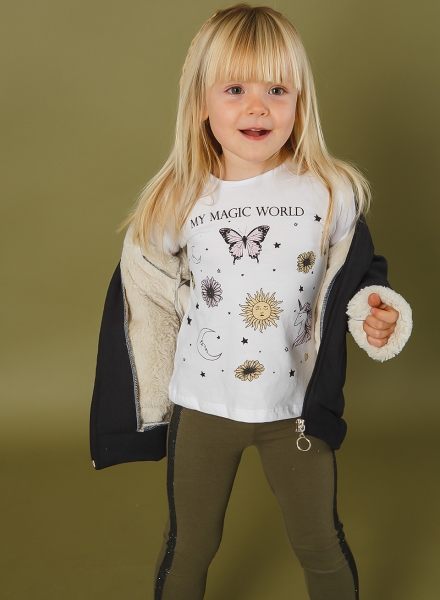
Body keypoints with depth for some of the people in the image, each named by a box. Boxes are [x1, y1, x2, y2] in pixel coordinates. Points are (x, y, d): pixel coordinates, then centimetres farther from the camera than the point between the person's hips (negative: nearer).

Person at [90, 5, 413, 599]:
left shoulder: (333, 192, -11)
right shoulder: (175, 202, -9)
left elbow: (357, 274, 4)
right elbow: (147, 290, 4)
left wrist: (374, 312, -18)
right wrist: (151, 402, 7)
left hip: (297, 405, 0)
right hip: (200, 405, 1)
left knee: (320, 544, 18)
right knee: (188, 547, 19)